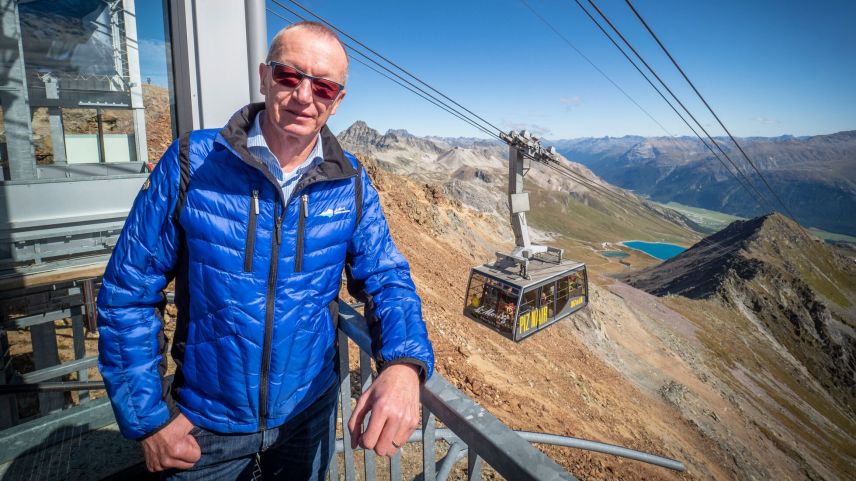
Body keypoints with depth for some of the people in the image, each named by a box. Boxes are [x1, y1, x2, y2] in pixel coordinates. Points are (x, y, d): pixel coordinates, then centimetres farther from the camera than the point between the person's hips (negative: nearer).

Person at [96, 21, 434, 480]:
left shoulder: (351, 184, -9)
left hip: (310, 414, 2)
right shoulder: (191, 163, -15)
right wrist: (148, 418, -9)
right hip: (202, 427, -1)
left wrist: (403, 363, -29)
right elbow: (127, 294, -9)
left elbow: (387, 279, -9)